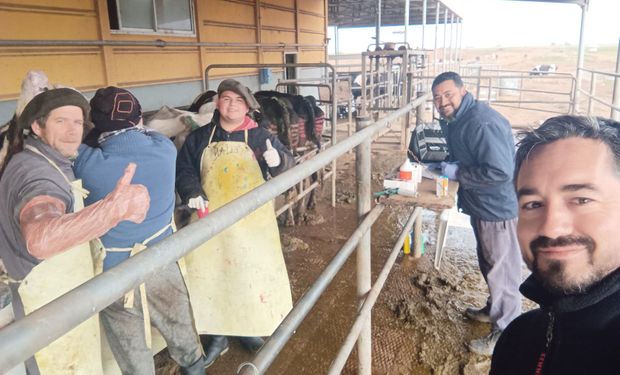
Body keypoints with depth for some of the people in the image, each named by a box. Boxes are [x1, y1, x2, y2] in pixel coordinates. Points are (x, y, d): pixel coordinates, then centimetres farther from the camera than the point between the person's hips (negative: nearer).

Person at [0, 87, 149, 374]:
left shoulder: (35, 161, 4)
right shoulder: (37, 173, -30)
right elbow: (40, 239, -53)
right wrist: (113, 208, -69)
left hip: (61, 295, 10)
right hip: (53, 304, -10)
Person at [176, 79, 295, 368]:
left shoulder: (260, 136, -1)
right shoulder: (199, 138, 3)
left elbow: (287, 166, -3)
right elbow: (183, 168, 6)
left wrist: (278, 161, -27)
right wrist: (192, 192, -12)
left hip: (252, 220, -1)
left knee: (253, 273, 10)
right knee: (210, 276, 8)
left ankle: (250, 329, 34)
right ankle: (217, 335, 29)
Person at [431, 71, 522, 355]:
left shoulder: (482, 123, -27)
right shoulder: (454, 120, 5)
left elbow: (500, 171, -32)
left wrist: (457, 173, -23)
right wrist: (443, 166, 3)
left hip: (498, 208, -10)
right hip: (481, 205, 10)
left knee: (501, 271, 5)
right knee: (489, 265, 24)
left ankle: (504, 333, 21)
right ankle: (494, 310, 45)